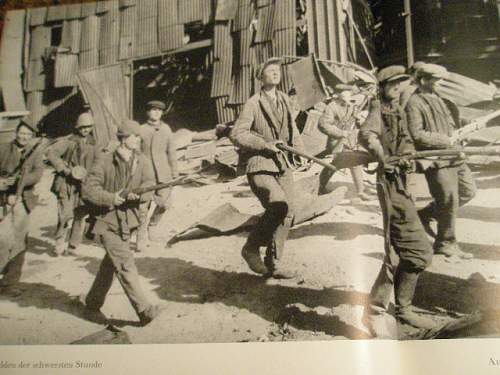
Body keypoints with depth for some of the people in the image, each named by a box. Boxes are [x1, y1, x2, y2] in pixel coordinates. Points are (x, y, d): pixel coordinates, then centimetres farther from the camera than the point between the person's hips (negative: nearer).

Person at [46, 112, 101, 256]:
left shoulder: (92, 144, 9)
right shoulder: (69, 141, -7)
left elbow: (97, 162, 21)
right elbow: (50, 152, -15)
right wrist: (65, 169, -18)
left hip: (84, 184, 5)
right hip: (67, 184, -5)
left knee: (80, 216, 6)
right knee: (66, 216, -11)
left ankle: (72, 247, 19)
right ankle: (60, 244, 8)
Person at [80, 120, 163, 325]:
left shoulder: (142, 162, 0)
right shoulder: (105, 162, -12)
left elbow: (149, 187, -9)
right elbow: (88, 189, -12)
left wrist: (137, 195, -29)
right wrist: (111, 198, -23)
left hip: (127, 220, 6)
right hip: (108, 220, -6)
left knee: (110, 263, 19)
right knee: (125, 264, -9)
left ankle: (92, 301, 38)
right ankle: (144, 310, -6)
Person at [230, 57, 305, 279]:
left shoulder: (284, 99, 13)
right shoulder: (253, 104, -7)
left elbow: (292, 128, 20)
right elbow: (237, 135, -13)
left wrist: (300, 151, 6)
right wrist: (265, 144, -18)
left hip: (282, 163, 7)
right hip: (259, 164, -7)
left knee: (287, 213, 4)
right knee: (280, 205, -23)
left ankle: (273, 263, 18)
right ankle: (251, 248, -1)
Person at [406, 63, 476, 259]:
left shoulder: (436, 98, 17)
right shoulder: (414, 103, -12)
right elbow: (417, 135, -20)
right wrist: (446, 140, -17)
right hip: (436, 160, -9)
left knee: (468, 191, 14)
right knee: (449, 201, -2)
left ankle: (426, 214, 25)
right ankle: (445, 244, 18)